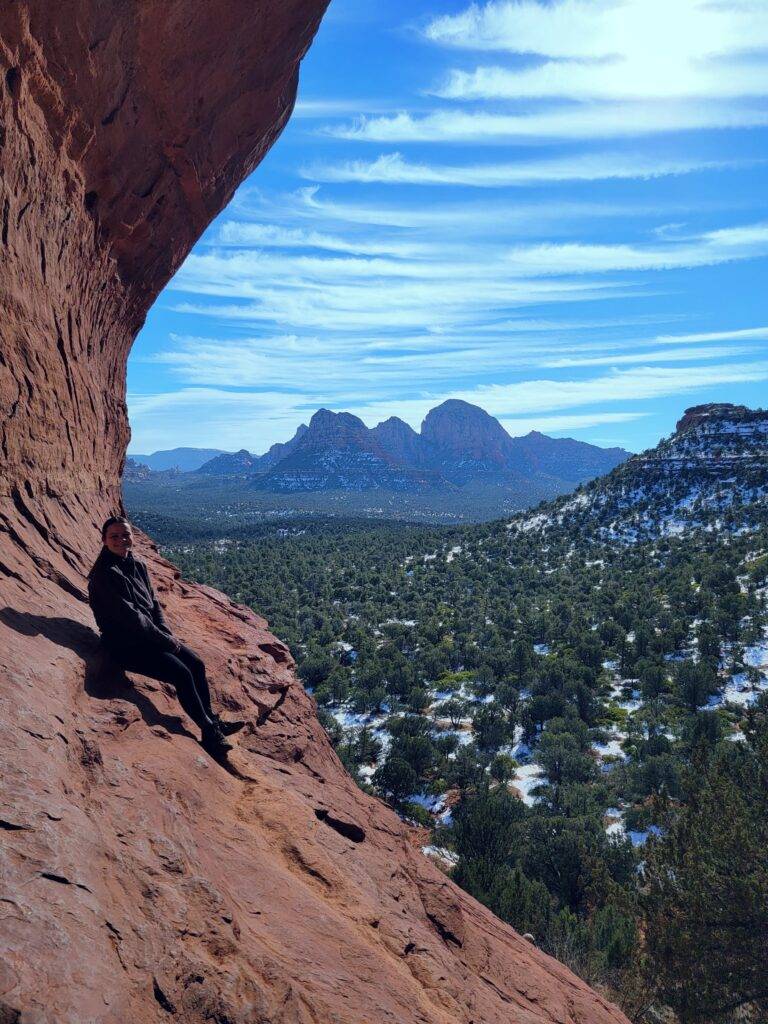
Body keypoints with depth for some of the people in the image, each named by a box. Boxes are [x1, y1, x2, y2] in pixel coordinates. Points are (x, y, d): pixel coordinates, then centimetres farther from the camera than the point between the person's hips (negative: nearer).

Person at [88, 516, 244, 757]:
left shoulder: (138, 566, 7)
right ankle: (209, 733, -9)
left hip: (151, 636, 8)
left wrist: (167, 634, -2)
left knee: (197, 664, -2)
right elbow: (129, 616, -21)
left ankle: (212, 720, 11)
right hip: (126, 646, -8)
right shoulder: (104, 574, -19)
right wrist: (164, 640, -16)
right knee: (182, 674, -19)